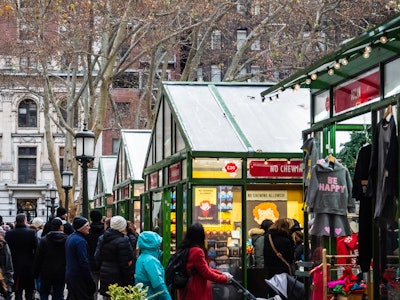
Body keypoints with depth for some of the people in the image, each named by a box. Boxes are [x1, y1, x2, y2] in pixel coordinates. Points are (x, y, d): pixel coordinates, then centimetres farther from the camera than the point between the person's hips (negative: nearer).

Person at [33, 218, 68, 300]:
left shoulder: (44, 240, -9)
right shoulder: (67, 240, -8)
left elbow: (38, 258, -6)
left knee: (44, 293, 16)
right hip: (61, 274, 1)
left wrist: (35, 273, 3)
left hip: (46, 273, -1)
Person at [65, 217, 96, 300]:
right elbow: (84, 262, -20)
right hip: (79, 277, -9)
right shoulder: (80, 240, -18)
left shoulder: (70, 238, 12)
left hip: (69, 275, 9)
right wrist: (90, 281, -16)